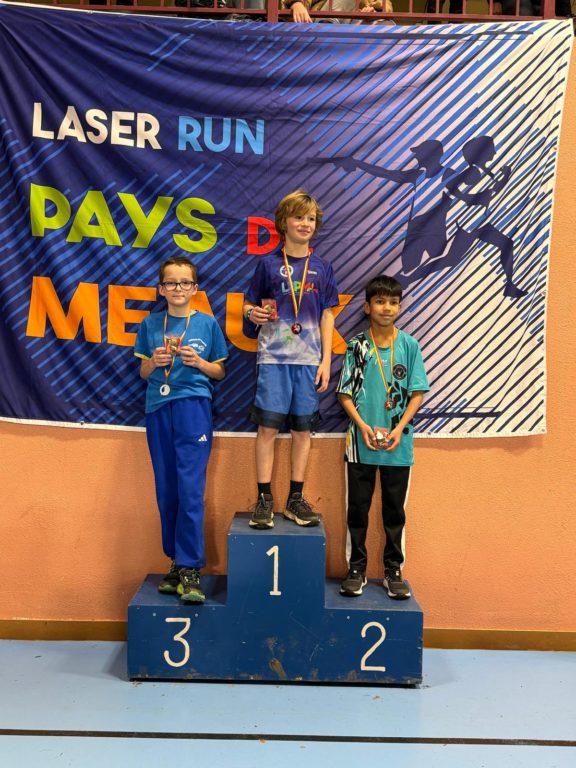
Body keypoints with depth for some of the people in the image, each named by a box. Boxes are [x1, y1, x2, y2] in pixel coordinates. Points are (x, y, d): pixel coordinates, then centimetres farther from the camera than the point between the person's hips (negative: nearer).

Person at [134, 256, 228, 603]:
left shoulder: (208, 323, 4)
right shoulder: (151, 324, 9)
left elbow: (220, 372, 9)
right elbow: (143, 373, 14)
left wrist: (199, 362, -9)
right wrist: (154, 361, -7)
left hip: (194, 405, -3)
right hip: (158, 408, 3)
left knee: (190, 488, -9)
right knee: (166, 490, 8)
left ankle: (191, 570, -3)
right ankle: (176, 561, 20)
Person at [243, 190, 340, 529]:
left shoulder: (321, 267, 8)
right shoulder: (269, 263, 5)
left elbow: (327, 315, 9)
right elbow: (250, 303, 9)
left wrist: (326, 360, 3)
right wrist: (253, 313, -15)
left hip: (309, 358, 2)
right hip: (274, 355, -1)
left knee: (303, 428, 5)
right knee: (268, 426, -3)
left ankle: (296, 499, 15)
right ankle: (265, 499, 7)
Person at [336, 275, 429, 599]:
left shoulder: (409, 345, 1)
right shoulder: (357, 346, 1)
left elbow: (418, 393, 1)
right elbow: (345, 393, 1)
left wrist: (399, 428, -11)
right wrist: (362, 426, -12)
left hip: (398, 443, 0)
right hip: (361, 441, 0)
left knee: (395, 510, 10)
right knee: (358, 508, 8)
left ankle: (394, 570, 23)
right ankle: (357, 569, 21)